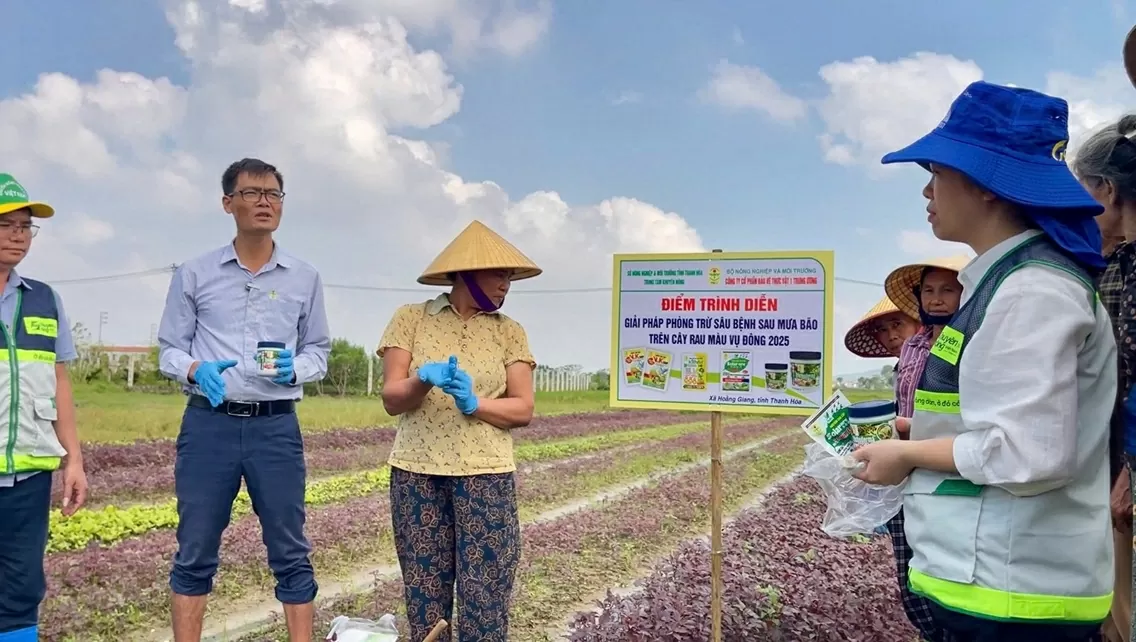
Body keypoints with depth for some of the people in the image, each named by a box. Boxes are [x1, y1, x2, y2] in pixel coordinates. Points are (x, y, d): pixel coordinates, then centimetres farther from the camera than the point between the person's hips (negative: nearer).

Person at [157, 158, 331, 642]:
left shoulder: (305, 279, 7)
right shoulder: (193, 274, 4)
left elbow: (319, 352, 10)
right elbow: (169, 349, 6)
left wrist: (294, 369, -11)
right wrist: (196, 369, -15)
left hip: (277, 426, 1)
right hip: (208, 424, 0)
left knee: (290, 552, 5)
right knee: (194, 551, 7)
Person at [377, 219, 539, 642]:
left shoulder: (509, 332, 8)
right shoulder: (409, 319, 5)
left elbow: (524, 410, 1)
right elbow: (391, 400, 1)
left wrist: (473, 402, -16)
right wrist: (424, 378, -20)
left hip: (486, 475, 0)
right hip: (417, 473, 0)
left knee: (485, 603, -2)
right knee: (425, 597, 6)